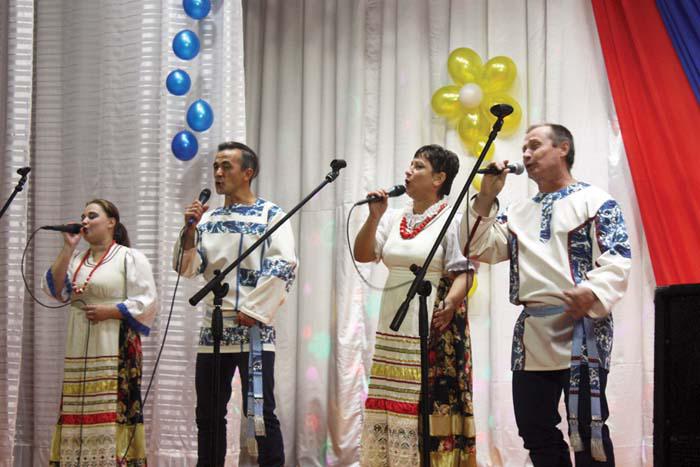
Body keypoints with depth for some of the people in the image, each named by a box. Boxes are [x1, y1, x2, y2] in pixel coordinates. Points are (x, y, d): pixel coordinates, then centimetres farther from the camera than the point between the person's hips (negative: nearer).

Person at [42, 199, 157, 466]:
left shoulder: (130, 258, -1)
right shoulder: (76, 259, 18)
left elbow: (145, 302, -7)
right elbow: (55, 289, 3)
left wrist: (108, 311, -14)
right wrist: (68, 248, 0)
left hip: (115, 349, -6)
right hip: (80, 351, 6)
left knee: (113, 411, -10)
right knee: (79, 413, 3)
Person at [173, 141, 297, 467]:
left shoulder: (270, 215, -2)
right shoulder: (208, 219, 14)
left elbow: (283, 267, -11)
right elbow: (188, 269, 11)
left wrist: (253, 311, -15)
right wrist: (190, 231, -4)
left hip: (253, 327, -6)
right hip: (213, 327, 6)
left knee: (259, 412, -7)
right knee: (208, 413, 10)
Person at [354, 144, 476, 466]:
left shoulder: (453, 219, -4)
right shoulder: (394, 218, 13)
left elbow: (463, 273, -10)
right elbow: (362, 255, 8)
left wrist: (450, 304, -27)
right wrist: (374, 216, -3)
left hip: (433, 330, -6)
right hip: (393, 329, 6)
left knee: (432, 405, -7)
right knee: (390, 408, 7)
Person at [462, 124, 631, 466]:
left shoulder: (594, 201, 2)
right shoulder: (519, 211, 21)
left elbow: (617, 259, -9)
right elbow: (480, 248, 12)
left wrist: (592, 292, -28)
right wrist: (487, 196, 5)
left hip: (581, 327, -6)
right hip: (531, 334, 7)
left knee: (587, 427, -5)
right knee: (535, 429, 9)